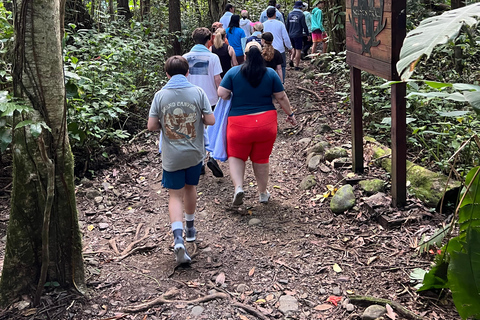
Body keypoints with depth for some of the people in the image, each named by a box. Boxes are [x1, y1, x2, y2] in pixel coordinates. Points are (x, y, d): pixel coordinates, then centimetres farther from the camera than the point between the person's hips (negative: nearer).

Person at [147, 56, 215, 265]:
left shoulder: (160, 95, -7)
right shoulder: (198, 92, -7)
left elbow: (151, 126, -9)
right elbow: (210, 120, -9)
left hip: (171, 156, -1)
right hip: (194, 153, 2)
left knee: (175, 196, 4)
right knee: (190, 188, 23)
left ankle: (178, 238, -15)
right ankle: (190, 228, 40)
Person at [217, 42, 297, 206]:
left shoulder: (233, 72, -4)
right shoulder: (270, 74, 0)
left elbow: (222, 94, -7)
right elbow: (281, 97, 3)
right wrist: (290, 114, 17)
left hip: (239, 123, -1)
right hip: (266, 123, 2)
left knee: (236, 156, 14)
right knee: (261, 159, 15)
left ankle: (238, 187, -8)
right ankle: (263, 194, 27)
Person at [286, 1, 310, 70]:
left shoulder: (290, 14, 5)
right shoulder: (301, 15, -12)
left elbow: (287, 25, 10)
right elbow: (304, 26, -10)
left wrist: (287, 33, 20)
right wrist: (308, 34, 1)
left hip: (290, 35, 6)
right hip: (298, 35, -6)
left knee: (294, 48, 24)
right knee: (298, 50, 1)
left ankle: (291, 59, 6)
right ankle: (296, 66, 1)